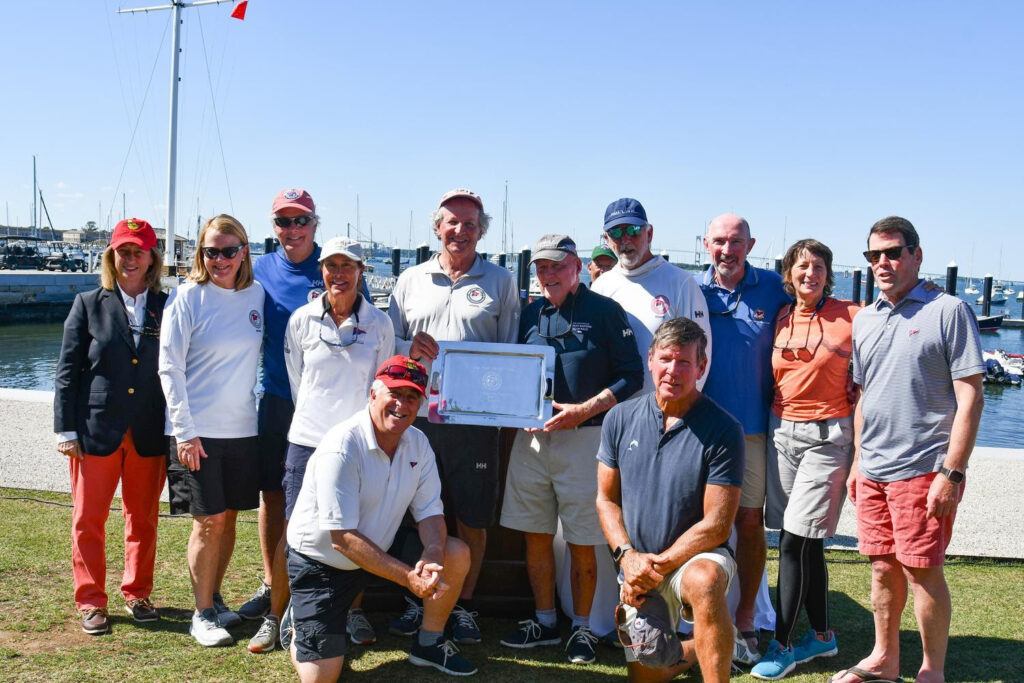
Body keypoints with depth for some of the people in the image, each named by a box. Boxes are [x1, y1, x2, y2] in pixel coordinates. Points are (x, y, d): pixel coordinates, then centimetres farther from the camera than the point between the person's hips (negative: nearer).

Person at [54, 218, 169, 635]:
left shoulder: (167, 308, 5)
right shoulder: (90, 305, 3)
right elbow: (67, 370, 2)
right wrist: (66, 429, -4)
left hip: (149, 434, 1)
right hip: (96, 430, -1)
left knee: (144, 519, 11)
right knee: (89, 519, 5)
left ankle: (137, 593, 27)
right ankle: (91, 602, 19)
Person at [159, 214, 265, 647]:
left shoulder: (255, 294, 4)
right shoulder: (189, 296, -8)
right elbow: (169, 367, -8)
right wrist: (184, 431, -12)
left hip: (242, 427, 4)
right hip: (198, 430, -4)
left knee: (228, 517, 11)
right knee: (209, 521, -1)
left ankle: (215, 599, 28)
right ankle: (202, 614, 13)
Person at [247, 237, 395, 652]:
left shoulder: (379, 323, 1)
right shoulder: (302, 319, 1)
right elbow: (296, 380, 11)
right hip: (307, 440, 0)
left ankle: (354, 611, 25)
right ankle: (275, 616, 15)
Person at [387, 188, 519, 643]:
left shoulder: (500, 282, 8)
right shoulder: (411, 280, 13)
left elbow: (511, 350, 9)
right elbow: (387, 342, 13)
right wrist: (410, 348, -8)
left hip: (474, 417, -1)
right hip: (417, 413, 2)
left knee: (472, 518, 4)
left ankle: (463, 605, 20)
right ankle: (418, 601, 24)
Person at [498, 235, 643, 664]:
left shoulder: (605, 311, -2)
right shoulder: (530, 315, 12)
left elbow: (631, 375, -5)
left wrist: (584, 410, -15)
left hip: (583, 437, -5)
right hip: (531, 436, 5)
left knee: (581, 541, 2)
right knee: (536, 534, 9)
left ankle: (581, 628, 17)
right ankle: (544, 621, 24)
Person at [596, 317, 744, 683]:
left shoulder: (723, 430, -14)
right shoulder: (620, 419, -1)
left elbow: (716, 525, -15)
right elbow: (606, 499, 5)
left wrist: (658, 566, -18)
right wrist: (628, 557, -10)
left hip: (698, 556, -4)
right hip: (638, 564, 4)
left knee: (703, 581, -39)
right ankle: (692, 650, 40)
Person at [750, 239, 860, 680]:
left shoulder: (851, 317, -6)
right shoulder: (781, 318, 8)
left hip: (827, 435, -5)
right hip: (781, 430, 5)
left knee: (795, 541, -6)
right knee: (806, 543, 11)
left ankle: (782, 645, 5)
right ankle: (822, 635, 25)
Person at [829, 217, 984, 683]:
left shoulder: (948, 311, -7)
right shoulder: (864, 320, 12)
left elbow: (970, 398, -10)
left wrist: (952, 473, -15)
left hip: (924, 470, -6)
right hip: (873, 471, 6)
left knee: (922, 571, 0)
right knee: (883, 568, 14)